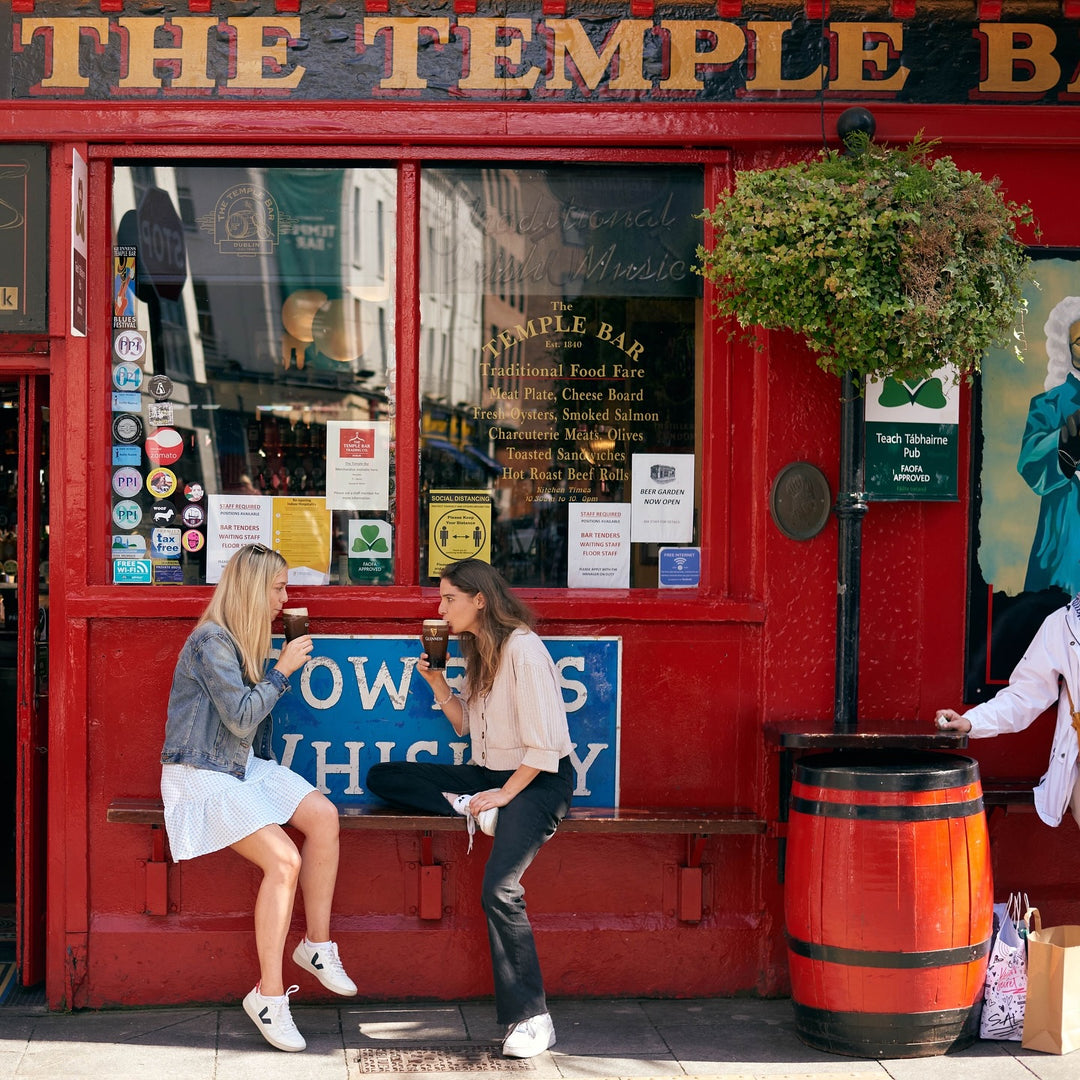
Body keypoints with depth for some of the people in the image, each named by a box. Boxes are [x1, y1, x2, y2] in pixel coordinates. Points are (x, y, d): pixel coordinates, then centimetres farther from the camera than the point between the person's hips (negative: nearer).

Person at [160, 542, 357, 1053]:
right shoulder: (211, 642, -16)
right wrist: (283, 670, -12)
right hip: (201, 775, -9)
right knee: (284, 859, -24)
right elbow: (241, 717, -20)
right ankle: (269, 995, -17)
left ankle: (317, 944, -1)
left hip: (246, 765, 9)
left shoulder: (246, 641, 13)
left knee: (323, 815, -12)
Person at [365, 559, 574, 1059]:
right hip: (487, 773, 9)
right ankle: (471, 810, -17)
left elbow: (546, 743, -18)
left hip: (537, 779, -9)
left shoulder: (522, 649, -15)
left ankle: (532, 1017, -22)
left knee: (500, 889, -29)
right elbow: (466, 724, 17)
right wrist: (437, 682, 3)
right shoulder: (476, 651, 12)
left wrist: (505, 794, -22)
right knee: (382, 777, -4)